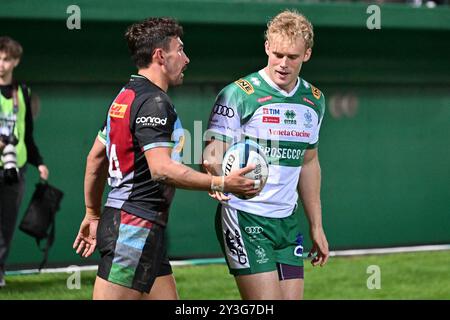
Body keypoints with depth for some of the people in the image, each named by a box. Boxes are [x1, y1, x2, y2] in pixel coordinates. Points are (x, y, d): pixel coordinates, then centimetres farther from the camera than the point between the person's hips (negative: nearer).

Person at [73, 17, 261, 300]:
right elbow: (162, 168, -23)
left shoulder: (127, 97, 18)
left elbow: (96, 157, 23)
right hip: (136, 226, -10)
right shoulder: (154, 103, -13)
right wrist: (221, 184, -21)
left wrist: (93, 215, 29)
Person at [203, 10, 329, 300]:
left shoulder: (314, 100, 10)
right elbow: (213, 155, -11)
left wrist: (317, 226, 21)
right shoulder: (238, 94, -10)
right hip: (245, 219, -6)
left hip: (287, 221, 6)